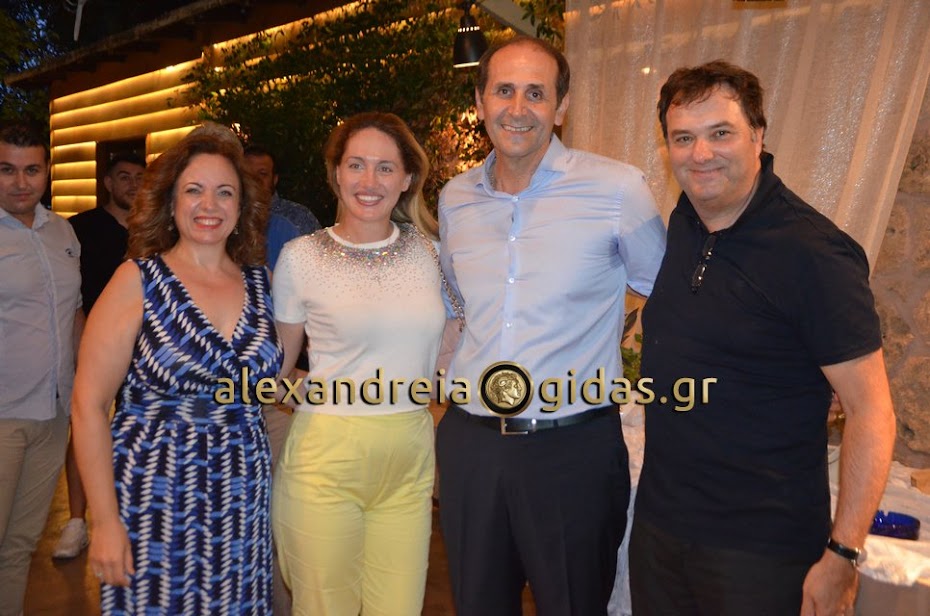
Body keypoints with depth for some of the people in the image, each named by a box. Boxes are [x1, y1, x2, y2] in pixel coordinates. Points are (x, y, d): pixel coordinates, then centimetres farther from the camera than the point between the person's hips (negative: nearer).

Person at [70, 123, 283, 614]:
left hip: (242, 503, 4)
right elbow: (88, 404, -8)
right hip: (155, 500, -3)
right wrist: (105, 522, -10)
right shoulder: (138, 280, -7)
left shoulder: (260, 281, 4)